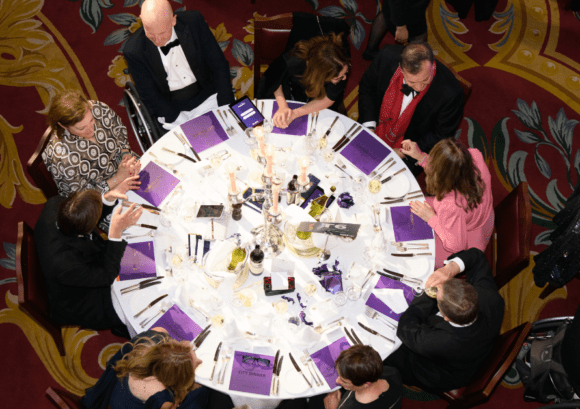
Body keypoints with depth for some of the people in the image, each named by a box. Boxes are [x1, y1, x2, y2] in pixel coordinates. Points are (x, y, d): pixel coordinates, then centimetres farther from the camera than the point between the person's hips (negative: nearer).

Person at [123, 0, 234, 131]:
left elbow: (219, 65, -4)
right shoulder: (133, 50, -16)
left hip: (208, 95, 2)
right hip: (170, 107, -2)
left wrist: (226, 106, -13)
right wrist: (184, 123, -19)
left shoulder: (194, 22, -11)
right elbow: (149, 96, -9)